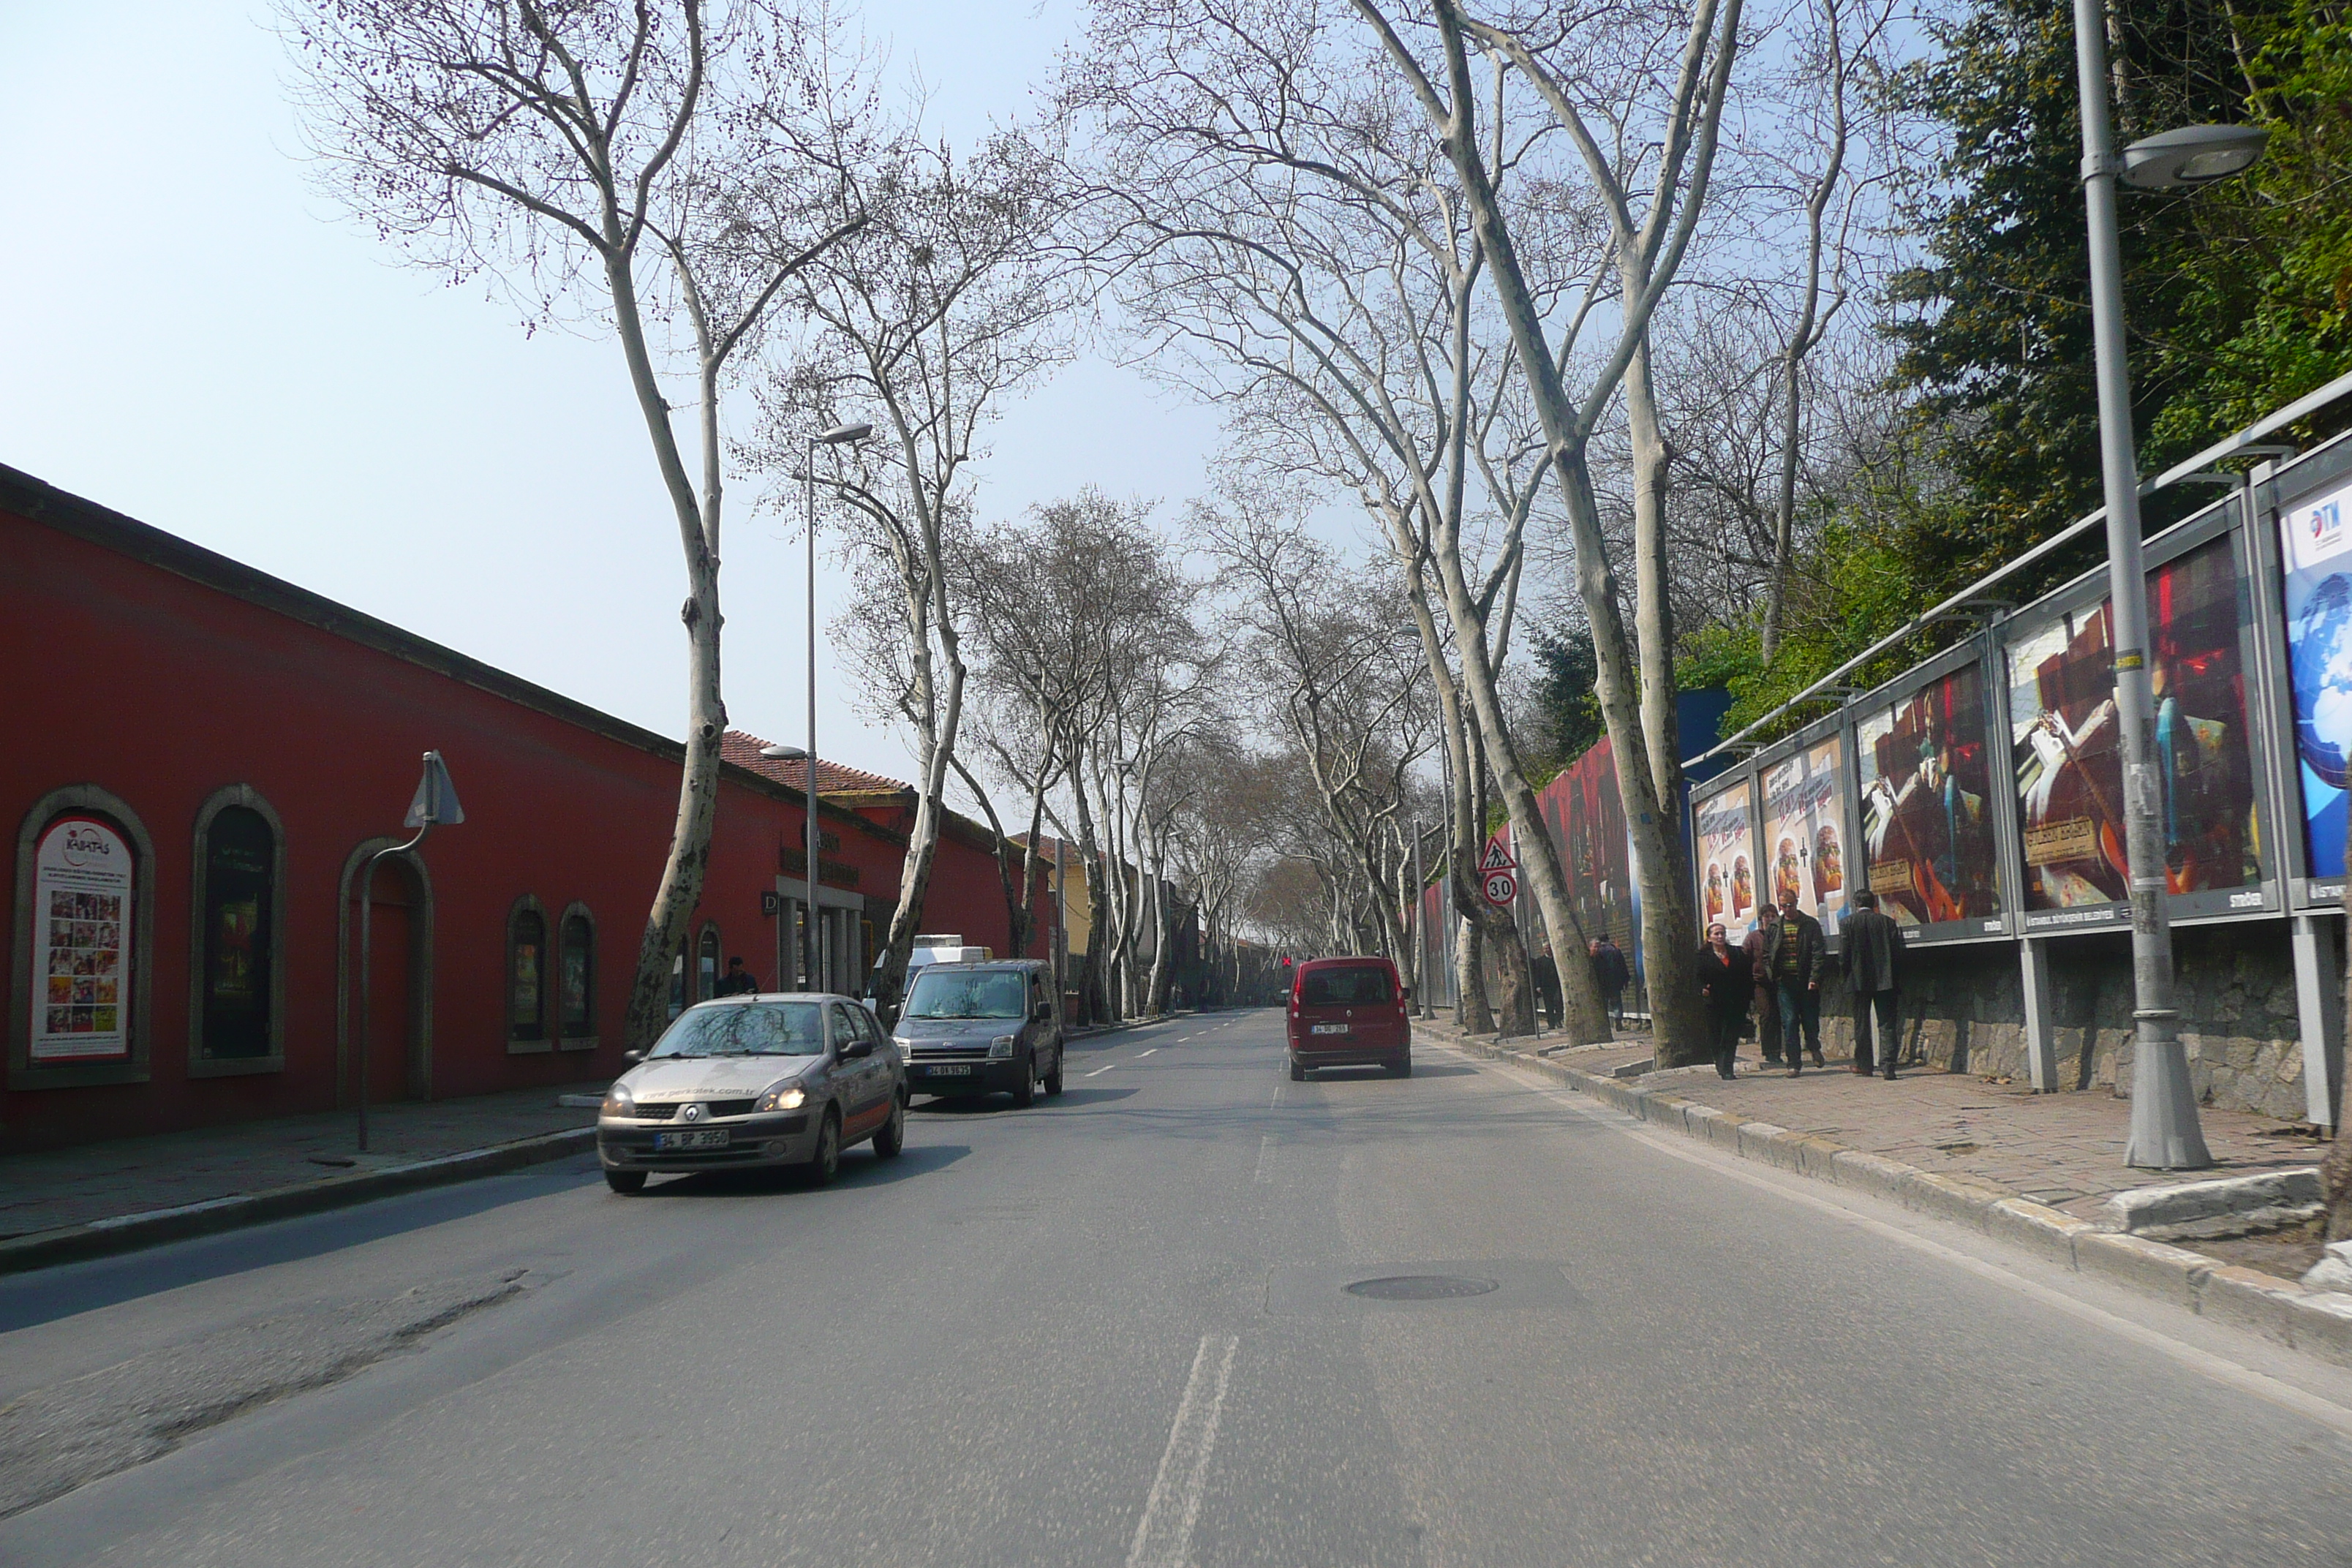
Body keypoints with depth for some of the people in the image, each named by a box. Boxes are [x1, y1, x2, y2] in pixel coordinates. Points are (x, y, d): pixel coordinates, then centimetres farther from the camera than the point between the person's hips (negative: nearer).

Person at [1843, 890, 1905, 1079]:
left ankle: (1864, 1065, 16)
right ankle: (1888, 1066, -6)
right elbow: (1897, 953, 2)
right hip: (1885, 980, 1)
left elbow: (1845, 953, -5)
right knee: (1886, 1024, 2)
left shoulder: (1849, 922, -4)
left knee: (1861, 1024, 11)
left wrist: (1847, 977, 7)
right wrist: (1898, 981, 9)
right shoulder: (1888, 922, 1)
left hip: (1860, 980, -1)